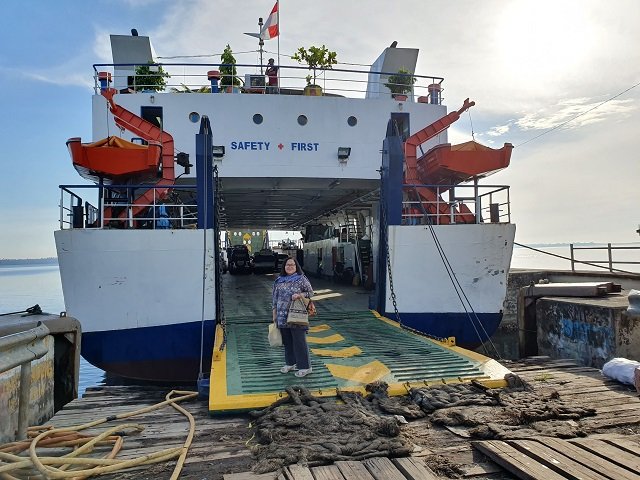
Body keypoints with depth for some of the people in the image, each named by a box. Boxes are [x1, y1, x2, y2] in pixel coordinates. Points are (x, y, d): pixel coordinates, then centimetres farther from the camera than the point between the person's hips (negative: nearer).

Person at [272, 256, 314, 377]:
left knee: (299, 341, -2)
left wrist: (299, 295, -17)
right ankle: (290, 363, 29)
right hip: (282, 316, 5)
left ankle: (305, 367, 8)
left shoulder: (301, 279, -2)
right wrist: (274, 314, 12)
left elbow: (310, 292, 0)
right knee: (287, 341, 14)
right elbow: (275, 298, 15)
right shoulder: (279, 281, 10)